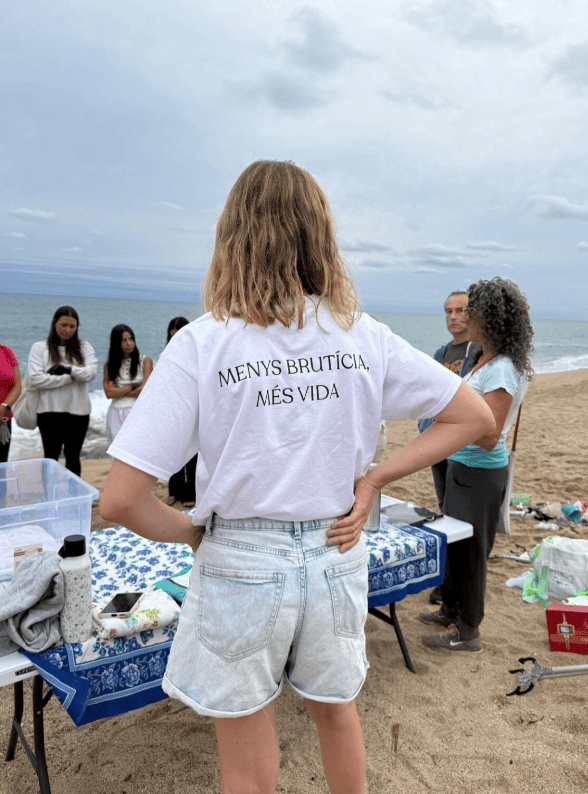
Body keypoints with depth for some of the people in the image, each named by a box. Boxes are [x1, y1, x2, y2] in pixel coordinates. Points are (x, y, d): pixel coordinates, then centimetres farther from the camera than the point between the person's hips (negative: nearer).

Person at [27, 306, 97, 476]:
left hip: (78, 411, 2)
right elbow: (35, 379, -11)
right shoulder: (39, 348, 1)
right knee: (51, 458, 6)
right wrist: (71, 377, -11)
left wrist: (68, 369, -19)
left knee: (73, 457, 12)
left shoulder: (85, 347, 7)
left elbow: (91, 373, -7)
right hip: (50, 411, -2)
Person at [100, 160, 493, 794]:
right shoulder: (364, 337, -7)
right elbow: (475, 416, 0)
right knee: (336, 712, 30)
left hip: (240, 567, -2)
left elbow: (119, 501, -19)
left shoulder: (201, 343, -16)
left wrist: (192, 532, 0)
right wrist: (372, 480, -3)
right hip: (337, 559, 3)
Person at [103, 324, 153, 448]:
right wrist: (133, 387, -5)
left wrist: (119, 391, -1)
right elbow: (109, 393, -2)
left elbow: (144, 390, -7)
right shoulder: (109, 365, 10)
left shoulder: (145, 361, 3)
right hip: (116, 414, 2)